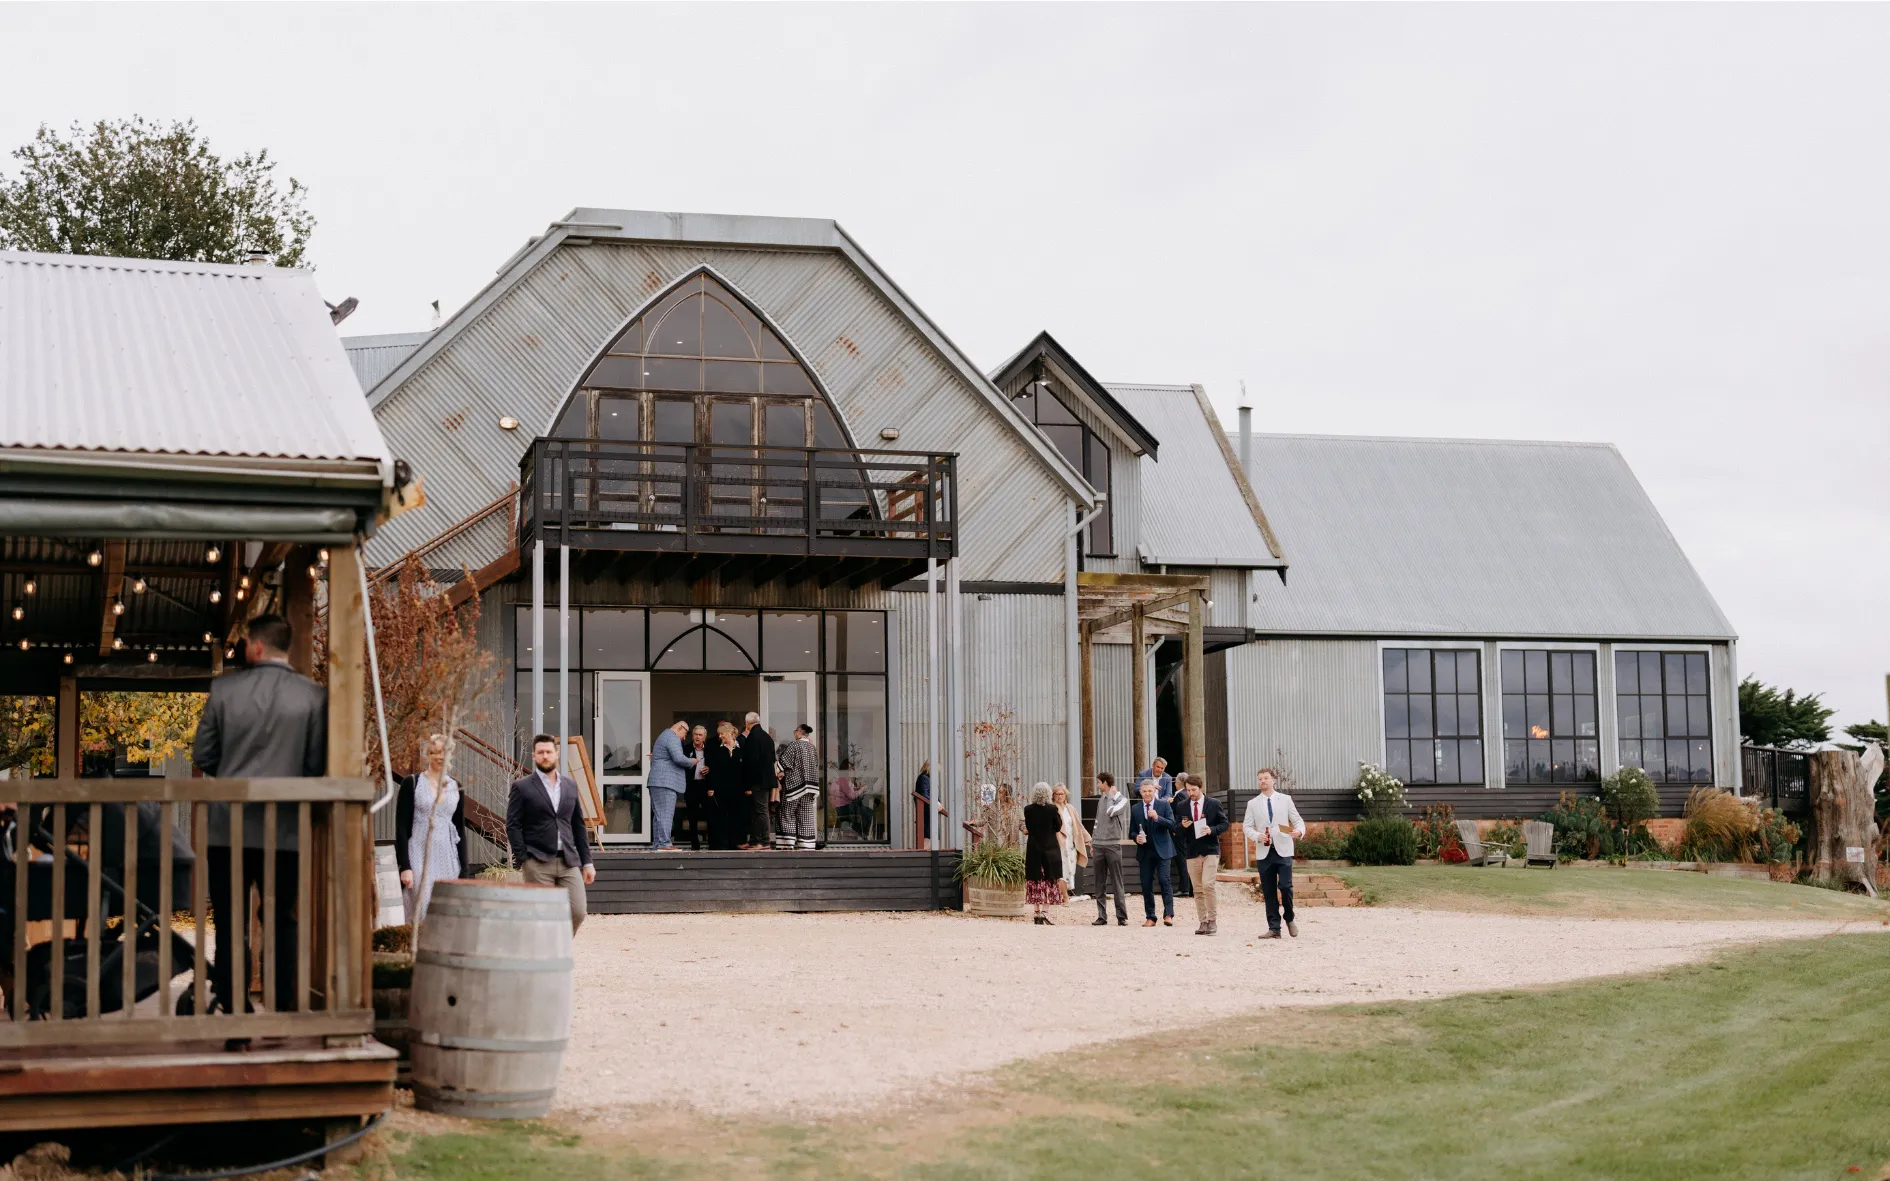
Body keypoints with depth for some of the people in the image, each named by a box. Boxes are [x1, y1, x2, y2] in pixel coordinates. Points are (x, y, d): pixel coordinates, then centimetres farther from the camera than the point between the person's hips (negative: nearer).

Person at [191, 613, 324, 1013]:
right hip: (285, 829, 1)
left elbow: (202, 755, 2)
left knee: (230, 921, 6)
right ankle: (283, 1008, 7)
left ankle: (234, 1006, 4)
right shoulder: (314, 696, -5)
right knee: (282, 921, 9)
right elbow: (317, 764, -2)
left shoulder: (225, 688, -4)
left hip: (229, 827, 0)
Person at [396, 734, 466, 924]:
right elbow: (401, 827, -4)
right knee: (422, 912, -12)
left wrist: (463, 871, 10)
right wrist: (404, 866, -12)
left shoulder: (455, 787, 11)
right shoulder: (411, 783, -1)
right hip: (419, 856, -4)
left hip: (447, 858, 4)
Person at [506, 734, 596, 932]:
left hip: (568, 861, 4)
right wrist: (522, 860, -11)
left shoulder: (570, 785, 15)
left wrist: (587, 861, 13)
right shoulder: (522, 787, 1)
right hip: (538, 864, -4)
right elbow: (512, 826, -3)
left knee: (577, 913, -4)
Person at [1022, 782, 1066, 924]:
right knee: (1050, 881, 3)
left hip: (1033, 849, 2)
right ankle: (1045, 912, -7)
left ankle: (1036, 912, 9)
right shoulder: (1052, 809, -9)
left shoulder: (1028, 809, -4)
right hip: (1051, 848, -2)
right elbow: (1058, 828, 1)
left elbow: (1027, 828, 6)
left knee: (1035, 881, 9)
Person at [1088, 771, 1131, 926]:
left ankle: (1122, 917, -3)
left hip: (1113, 845, -6)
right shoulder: (1101, 799, 16)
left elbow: (1111, 812, -20)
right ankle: (1102, 916, 8)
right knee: (1099, 884, 5)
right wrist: (1092, 843, 19)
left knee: (1116, 882, -5)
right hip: (1098, 845, 6)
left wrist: (1111, 796, -6)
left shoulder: (1122, 799, -3)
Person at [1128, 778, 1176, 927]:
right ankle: (1150, 917, 8)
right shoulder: (1135, 809, 11)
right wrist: (1136, 837, -8)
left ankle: (1168, 914, -15)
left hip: (1162, 849, -3)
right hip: (1145, 852, 3)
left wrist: (1157, 817, -20)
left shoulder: (1164, 805, 3)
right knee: (1146, 884, 2)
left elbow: (1172, 825, -6)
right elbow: (1132, 831, 14)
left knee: (1165, 880, -14)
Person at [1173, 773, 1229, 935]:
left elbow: (1224, 824, 3)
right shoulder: (1182, 806, 8)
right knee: (1198, 889, 6)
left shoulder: (1214, 804, 2)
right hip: (1192, 852, 3)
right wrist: (1182, 826, -14)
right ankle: (1202, 922, 12)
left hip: (1210, 850, -3)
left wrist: (1212, 830, -15)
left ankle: (1212, 920, -5)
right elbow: (1176, 829, 9)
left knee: (1208, 885, -17)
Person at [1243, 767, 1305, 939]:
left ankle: (1289, 920, 10)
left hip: (1283, 850, -2)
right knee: (1268, 891, 1)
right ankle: (1274, 928, 5)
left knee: (1285, 886, -13)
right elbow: (1247, 826, 7)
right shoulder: (1253, 804, 10)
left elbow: (1297, 820, 8)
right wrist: (1257, 836, -13)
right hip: (1264, 852, 2)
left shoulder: (1285, 800, 9)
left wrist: (1299, 831, -14)